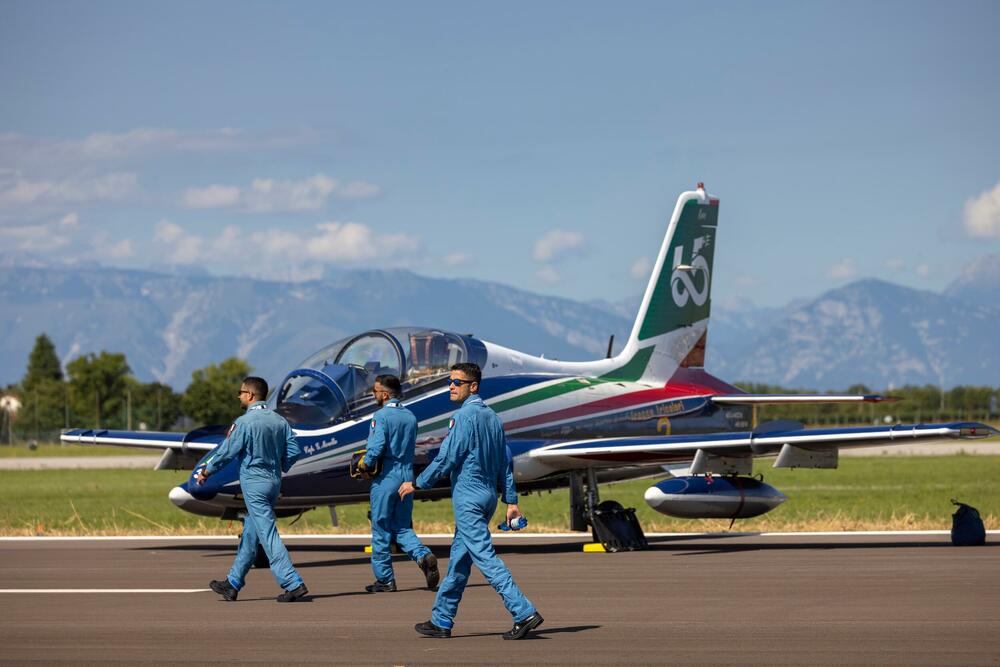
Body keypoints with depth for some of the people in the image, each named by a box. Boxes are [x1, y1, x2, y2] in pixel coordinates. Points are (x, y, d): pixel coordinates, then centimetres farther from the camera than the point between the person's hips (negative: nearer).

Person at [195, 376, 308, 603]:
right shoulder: (279, 421, 6)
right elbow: (294, 450, 7)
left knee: (267, 534, -8)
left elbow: (226, 452, -10)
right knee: (250, 533, 15)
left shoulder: (244, 422, -14)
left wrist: (205, 472, 5)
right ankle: (233, 583, 23)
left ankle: (293, 584, -15)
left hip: (254, 483, -8)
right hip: (274, 482, 8)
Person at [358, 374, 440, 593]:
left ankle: (384, 579, 8)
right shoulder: (410, 417, 11)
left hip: (385, 477, -6)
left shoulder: (381, 416, -12)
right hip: (407, 475, 6)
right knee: (402, 527, 13)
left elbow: (376, 448, -21)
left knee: (381, 529, 4)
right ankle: (424, 556, -12)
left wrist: (365, 464, -3)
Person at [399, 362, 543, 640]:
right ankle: (441, 621, 19)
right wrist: (511, 501, 16)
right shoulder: (492, 418, 13)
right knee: (459, 558, 14)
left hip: (467, 497, -9)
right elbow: (505, 463, 14)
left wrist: (416, 484, -4)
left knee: (485, 557, -11)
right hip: (488, 496, 9)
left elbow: (446, 459, -15)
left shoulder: (464, 417, -14)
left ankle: (524, 613, -18)